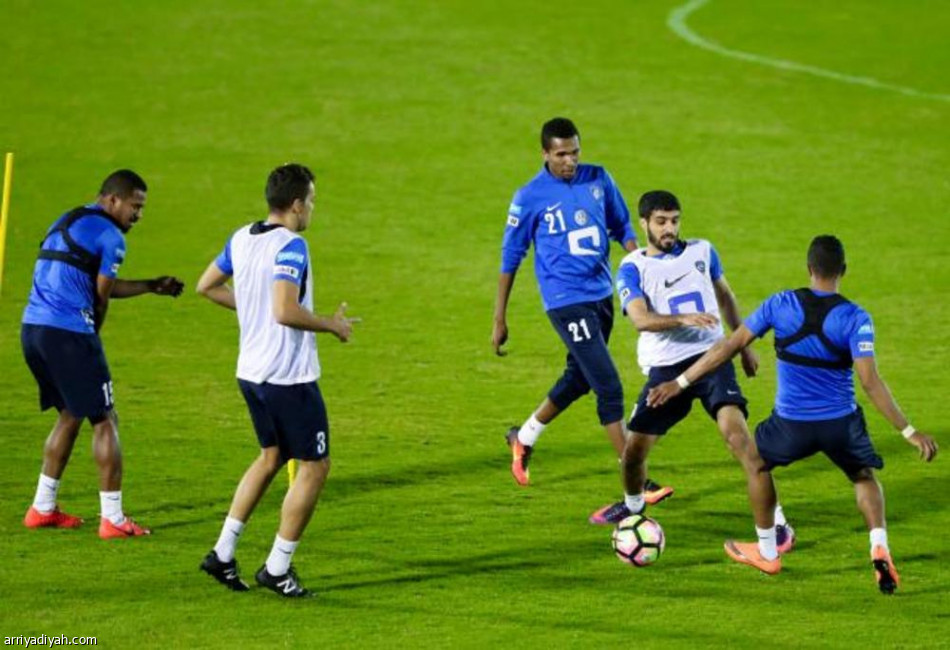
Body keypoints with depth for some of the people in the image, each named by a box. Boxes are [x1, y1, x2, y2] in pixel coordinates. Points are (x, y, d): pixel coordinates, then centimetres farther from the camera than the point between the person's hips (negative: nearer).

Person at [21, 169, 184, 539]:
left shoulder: (65, 223, 21)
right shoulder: (110, 236, -6)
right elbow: (101, 296, -2)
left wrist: (152, 286, 32)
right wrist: (92, 333, 16)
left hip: (32, 328, 9)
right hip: (68, 333, -9)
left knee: (70, 415, 23)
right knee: (104, 421, 0)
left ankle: (43, 508, 25)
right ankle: (113, 519, 0)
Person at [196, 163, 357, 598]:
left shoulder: (241, 239, 6)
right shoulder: (290, 246, -20)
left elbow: (207, 286, 17)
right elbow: (286, 312, -29)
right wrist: (333, 325, -15)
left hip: (251, 372, 9)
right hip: (289, 378, -9)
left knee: (271, 457, 24)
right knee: (314, 466, 4)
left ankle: (223, 553, 20)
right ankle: (277, 569, 7)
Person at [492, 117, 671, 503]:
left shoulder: (598, 180, 2)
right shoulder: (530, 198, -10)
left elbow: (622, 228, 14)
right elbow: (510, 259, -1)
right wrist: (499, 321, 1)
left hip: (602, 295, 6)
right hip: (566, 301, -6)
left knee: (579, 380, 20)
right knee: (609, 387, -12)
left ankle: (524, 438, 44)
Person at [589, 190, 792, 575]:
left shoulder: (702, 252, 7)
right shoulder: (633, 268, -2)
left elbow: (725, 297, 25)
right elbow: (640, 319, -20)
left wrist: (744, 345, 25)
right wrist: (683, 318, -35)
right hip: (665, 367, 0)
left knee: (736, 431, -23)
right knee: (634, 449, 4)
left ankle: (772, 533, -20)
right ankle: (633, 504, 42)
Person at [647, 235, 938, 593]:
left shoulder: (780, 305, -7)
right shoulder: (855, 318, -13)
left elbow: (728, 347, -4)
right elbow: (870, 382, -19)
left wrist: (680, 382, 5)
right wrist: (909, 432, -15)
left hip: (791, 424, 0)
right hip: (841, 423, 0)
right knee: (864, 477, 25)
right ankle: (879, 550, 4)